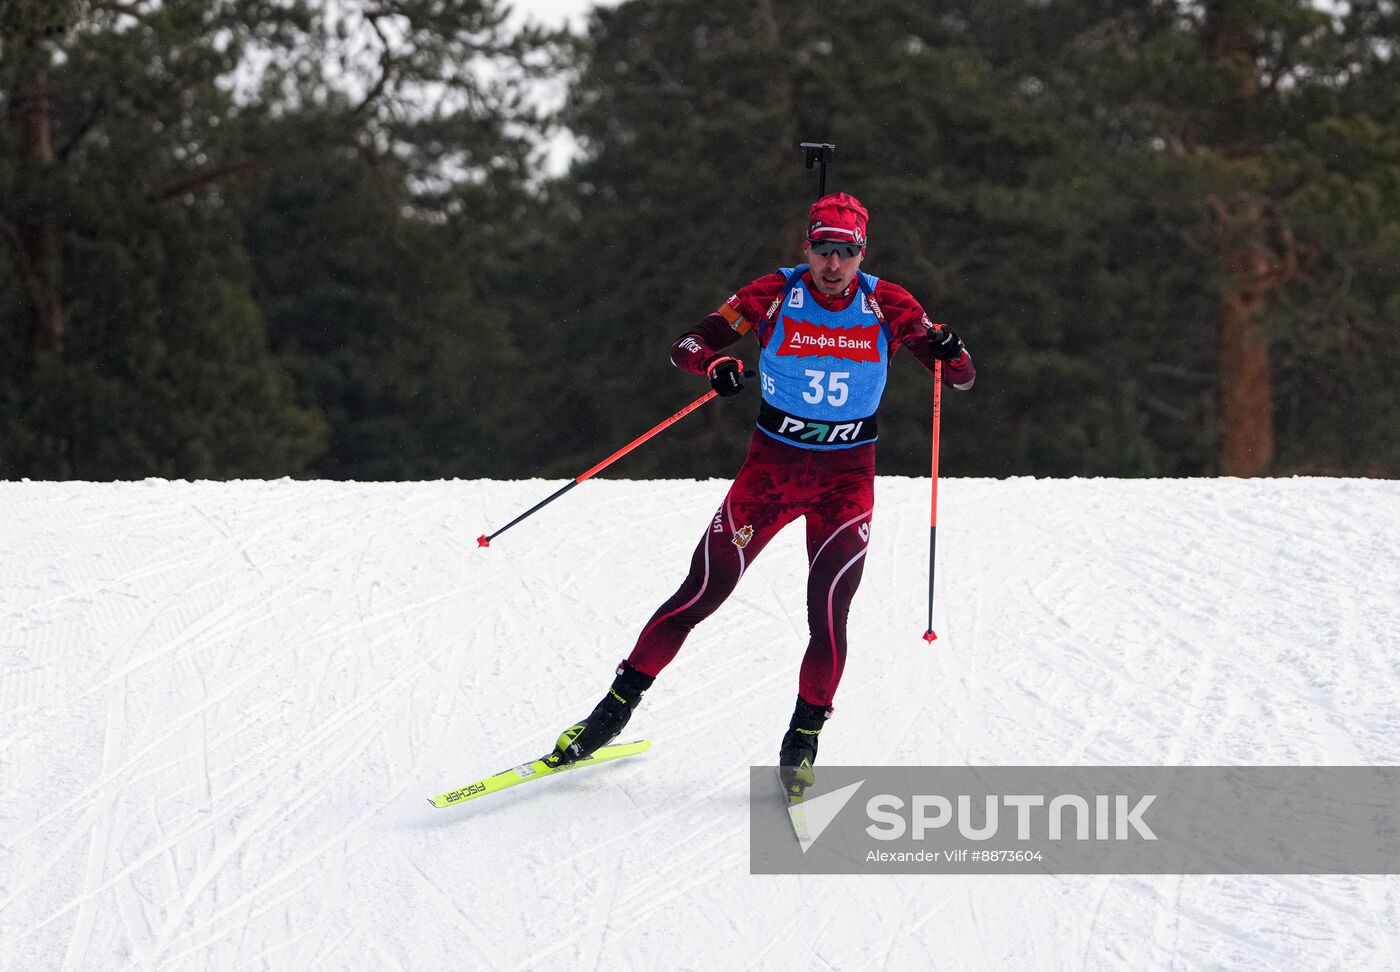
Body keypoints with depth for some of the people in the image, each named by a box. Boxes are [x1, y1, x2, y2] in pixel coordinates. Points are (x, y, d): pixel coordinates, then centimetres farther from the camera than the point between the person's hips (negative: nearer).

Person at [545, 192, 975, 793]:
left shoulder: (887, 306, -6)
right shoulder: (775, 296, -9)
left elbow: (961, 379, -3)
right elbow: (688, 344, -8)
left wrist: (951, 354, -27)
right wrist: (714, 365, -31)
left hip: (847, 477, 0)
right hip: (771, 465, 0)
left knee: (828, 614, -12)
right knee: (701, 593, -3)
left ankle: (802, 744, 4)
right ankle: (618, 706, 10)